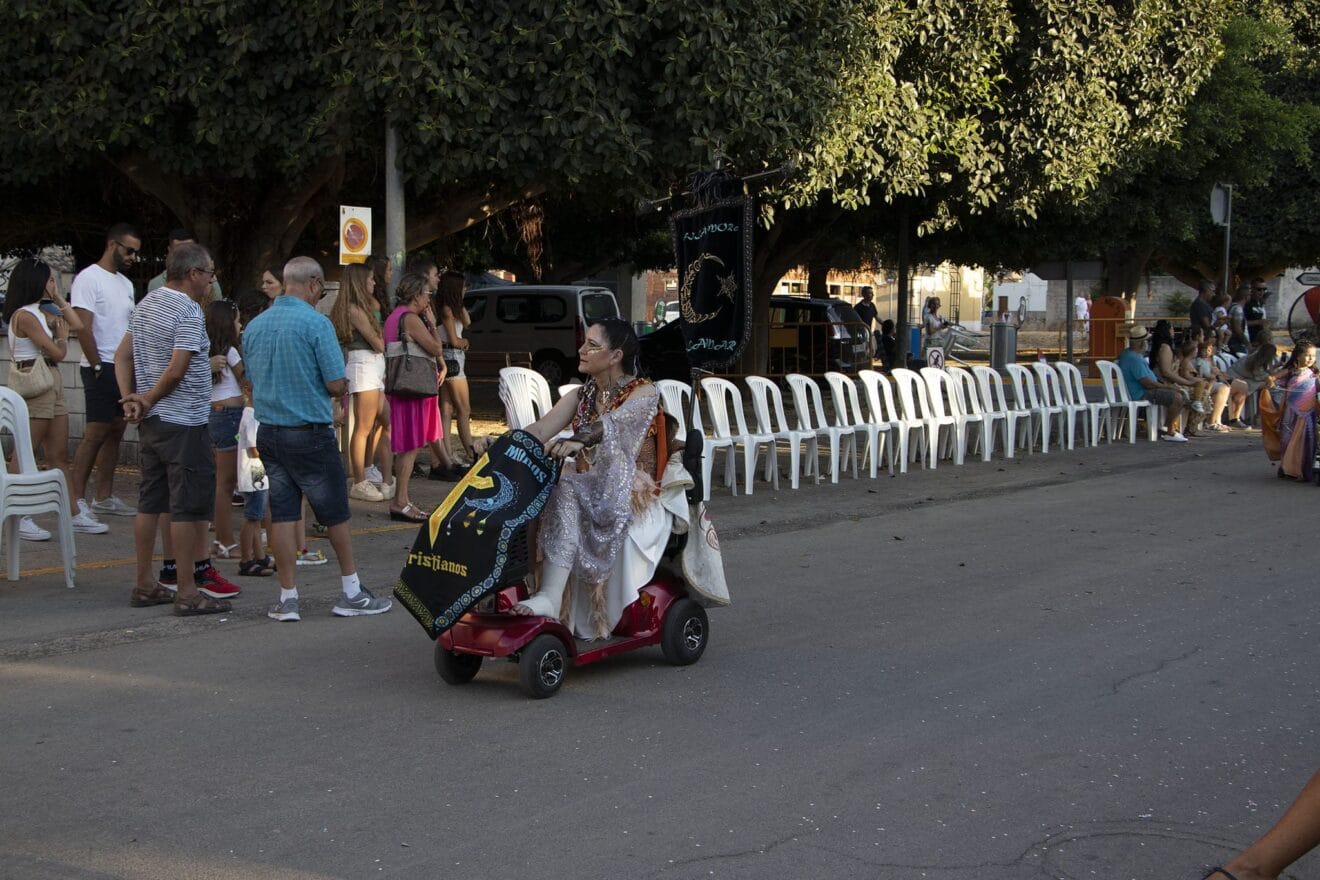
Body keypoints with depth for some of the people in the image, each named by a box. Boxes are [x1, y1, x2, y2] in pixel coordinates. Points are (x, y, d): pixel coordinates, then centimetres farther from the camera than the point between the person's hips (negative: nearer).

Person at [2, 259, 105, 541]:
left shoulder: (40, 312, 14)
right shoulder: (24, 316, -14)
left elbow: (77, 325, 18)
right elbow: (57, 352, -15)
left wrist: (58, 299, 15)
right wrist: (62, 335, 5)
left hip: (52, 385, 10)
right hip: (34, 385, -10)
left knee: (59, 456, 11)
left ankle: (73, 514, 15)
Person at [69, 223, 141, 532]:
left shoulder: (126, 284, 17)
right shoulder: (89, 278, -9)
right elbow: (83, 328, -15)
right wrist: (98, 367, -17)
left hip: (124, 368, 8)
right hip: (101, 368, -8)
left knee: (115, 432, 10)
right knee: (95, 433, -12)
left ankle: (104, 497, 18)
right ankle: (76, 504, -11)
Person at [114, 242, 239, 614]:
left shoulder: (147, 304, 12)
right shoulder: (188, 312, -16)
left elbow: (122, 356, 13)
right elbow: (176, 370, -20)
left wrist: (129, 398, 3)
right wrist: (148, 400, -6)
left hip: (151, 422, 9)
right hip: (184, 422, -9)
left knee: (150, 503, 13)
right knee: (187, 508, -4)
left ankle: (144, 584, 18)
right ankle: (187, 593, -1)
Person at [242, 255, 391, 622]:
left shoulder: (254, 326, 6)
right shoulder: (316, 323, -14)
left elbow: (252, 382, 15)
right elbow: (336, 385, -16)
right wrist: (343, 387, 6)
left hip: (268, 433, 6)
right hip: (310, 434, -5)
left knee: (282, 514, 8)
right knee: (335, 513, 7)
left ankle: (288, 598, 10)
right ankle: (352, 594, 15)